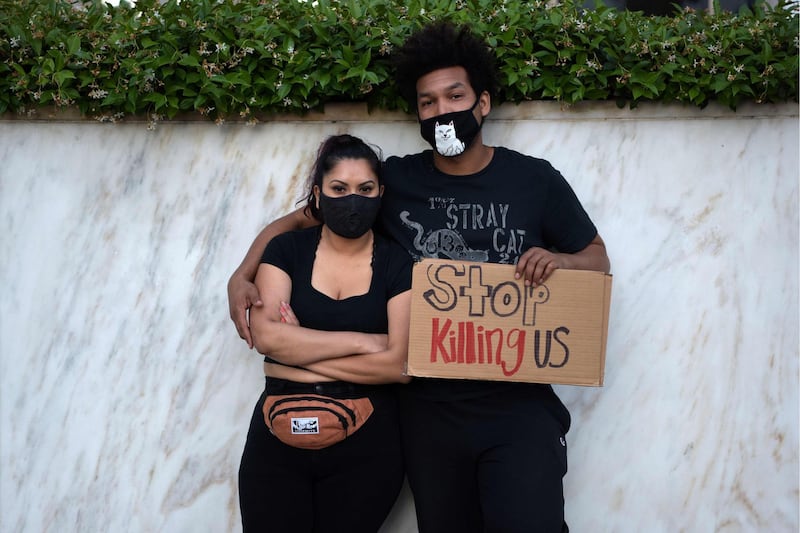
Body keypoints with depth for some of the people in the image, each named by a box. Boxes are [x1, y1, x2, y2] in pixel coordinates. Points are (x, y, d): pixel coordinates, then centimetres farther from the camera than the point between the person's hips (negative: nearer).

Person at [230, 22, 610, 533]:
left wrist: (560, 260, -13)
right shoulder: (395, 180, 1)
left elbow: (599, 259, 9)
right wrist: (242, 275, -8)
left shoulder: (534, 179, 0)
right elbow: (296, 221, 8)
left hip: (516, 401, -1)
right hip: (430, 406, 2)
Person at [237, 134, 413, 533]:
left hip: (367, 443, -1)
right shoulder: (286, 250, 2)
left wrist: (297, 350, -11)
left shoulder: (397, 264, -2)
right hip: (277, 440, 1)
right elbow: (266, 335, -12)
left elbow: (400, 364, -12)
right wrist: (361, 341, -14)